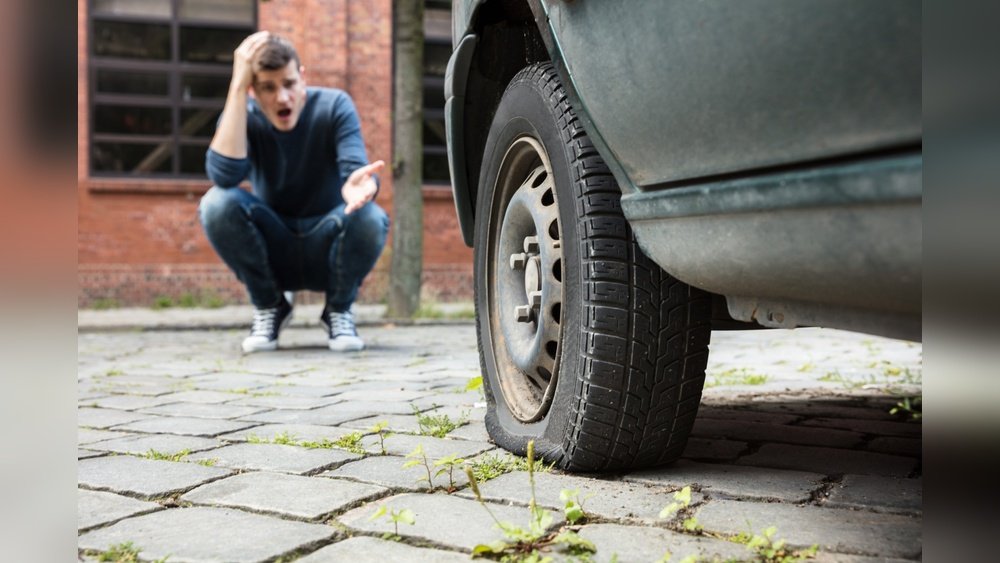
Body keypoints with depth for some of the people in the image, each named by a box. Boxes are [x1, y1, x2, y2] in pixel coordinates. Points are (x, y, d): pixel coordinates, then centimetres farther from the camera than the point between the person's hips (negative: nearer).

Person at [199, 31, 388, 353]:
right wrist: (237, 85, -32)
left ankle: (339, 310, -3)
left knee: (370, 218, -33)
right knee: (217, 203, -27)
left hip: (328, 251, -1)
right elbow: (225, 175, -32)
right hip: (272, 253, 1)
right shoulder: (242, 116, -12)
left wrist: (357, 185, -53)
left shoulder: (334, 106, -13)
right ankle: (269, 307, -3)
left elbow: (354, 170, -27)